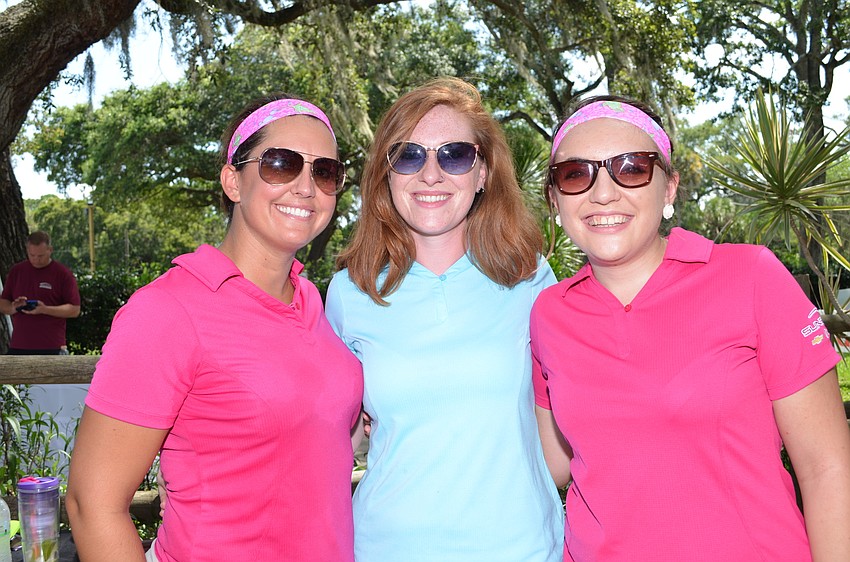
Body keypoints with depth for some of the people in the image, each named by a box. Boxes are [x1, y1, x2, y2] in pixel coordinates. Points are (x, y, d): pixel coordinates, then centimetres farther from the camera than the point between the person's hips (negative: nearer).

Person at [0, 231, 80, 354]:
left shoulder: (63, 274, -2)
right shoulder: (16, 271, 11)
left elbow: (74, 310, -5)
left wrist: (45, 309, -19)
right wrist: (13, 308, -9)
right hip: (18, 347, 4)